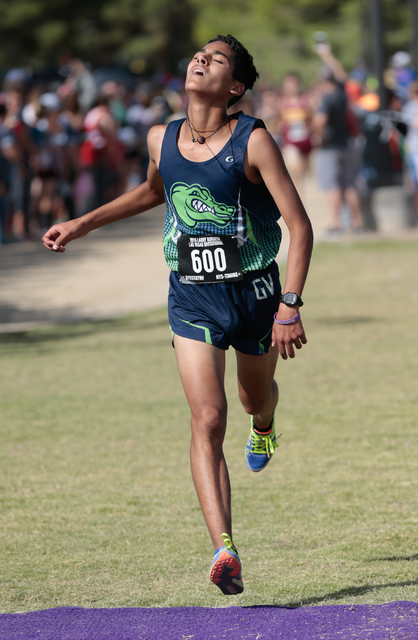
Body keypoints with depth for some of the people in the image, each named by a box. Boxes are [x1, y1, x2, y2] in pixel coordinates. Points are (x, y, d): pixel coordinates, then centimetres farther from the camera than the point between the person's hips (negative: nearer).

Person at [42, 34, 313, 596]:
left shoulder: (253, 142, -14)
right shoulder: (161, 139, 0)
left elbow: (300, 227, -14)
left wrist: (291, 307, -22)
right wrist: (81, 226, 22)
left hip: (254, 292, -1)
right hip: (192, 299, 2)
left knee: (256, 395, 23)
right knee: (208, 421, -14)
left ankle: (265, 428, 65)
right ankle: (224, 551, -24)